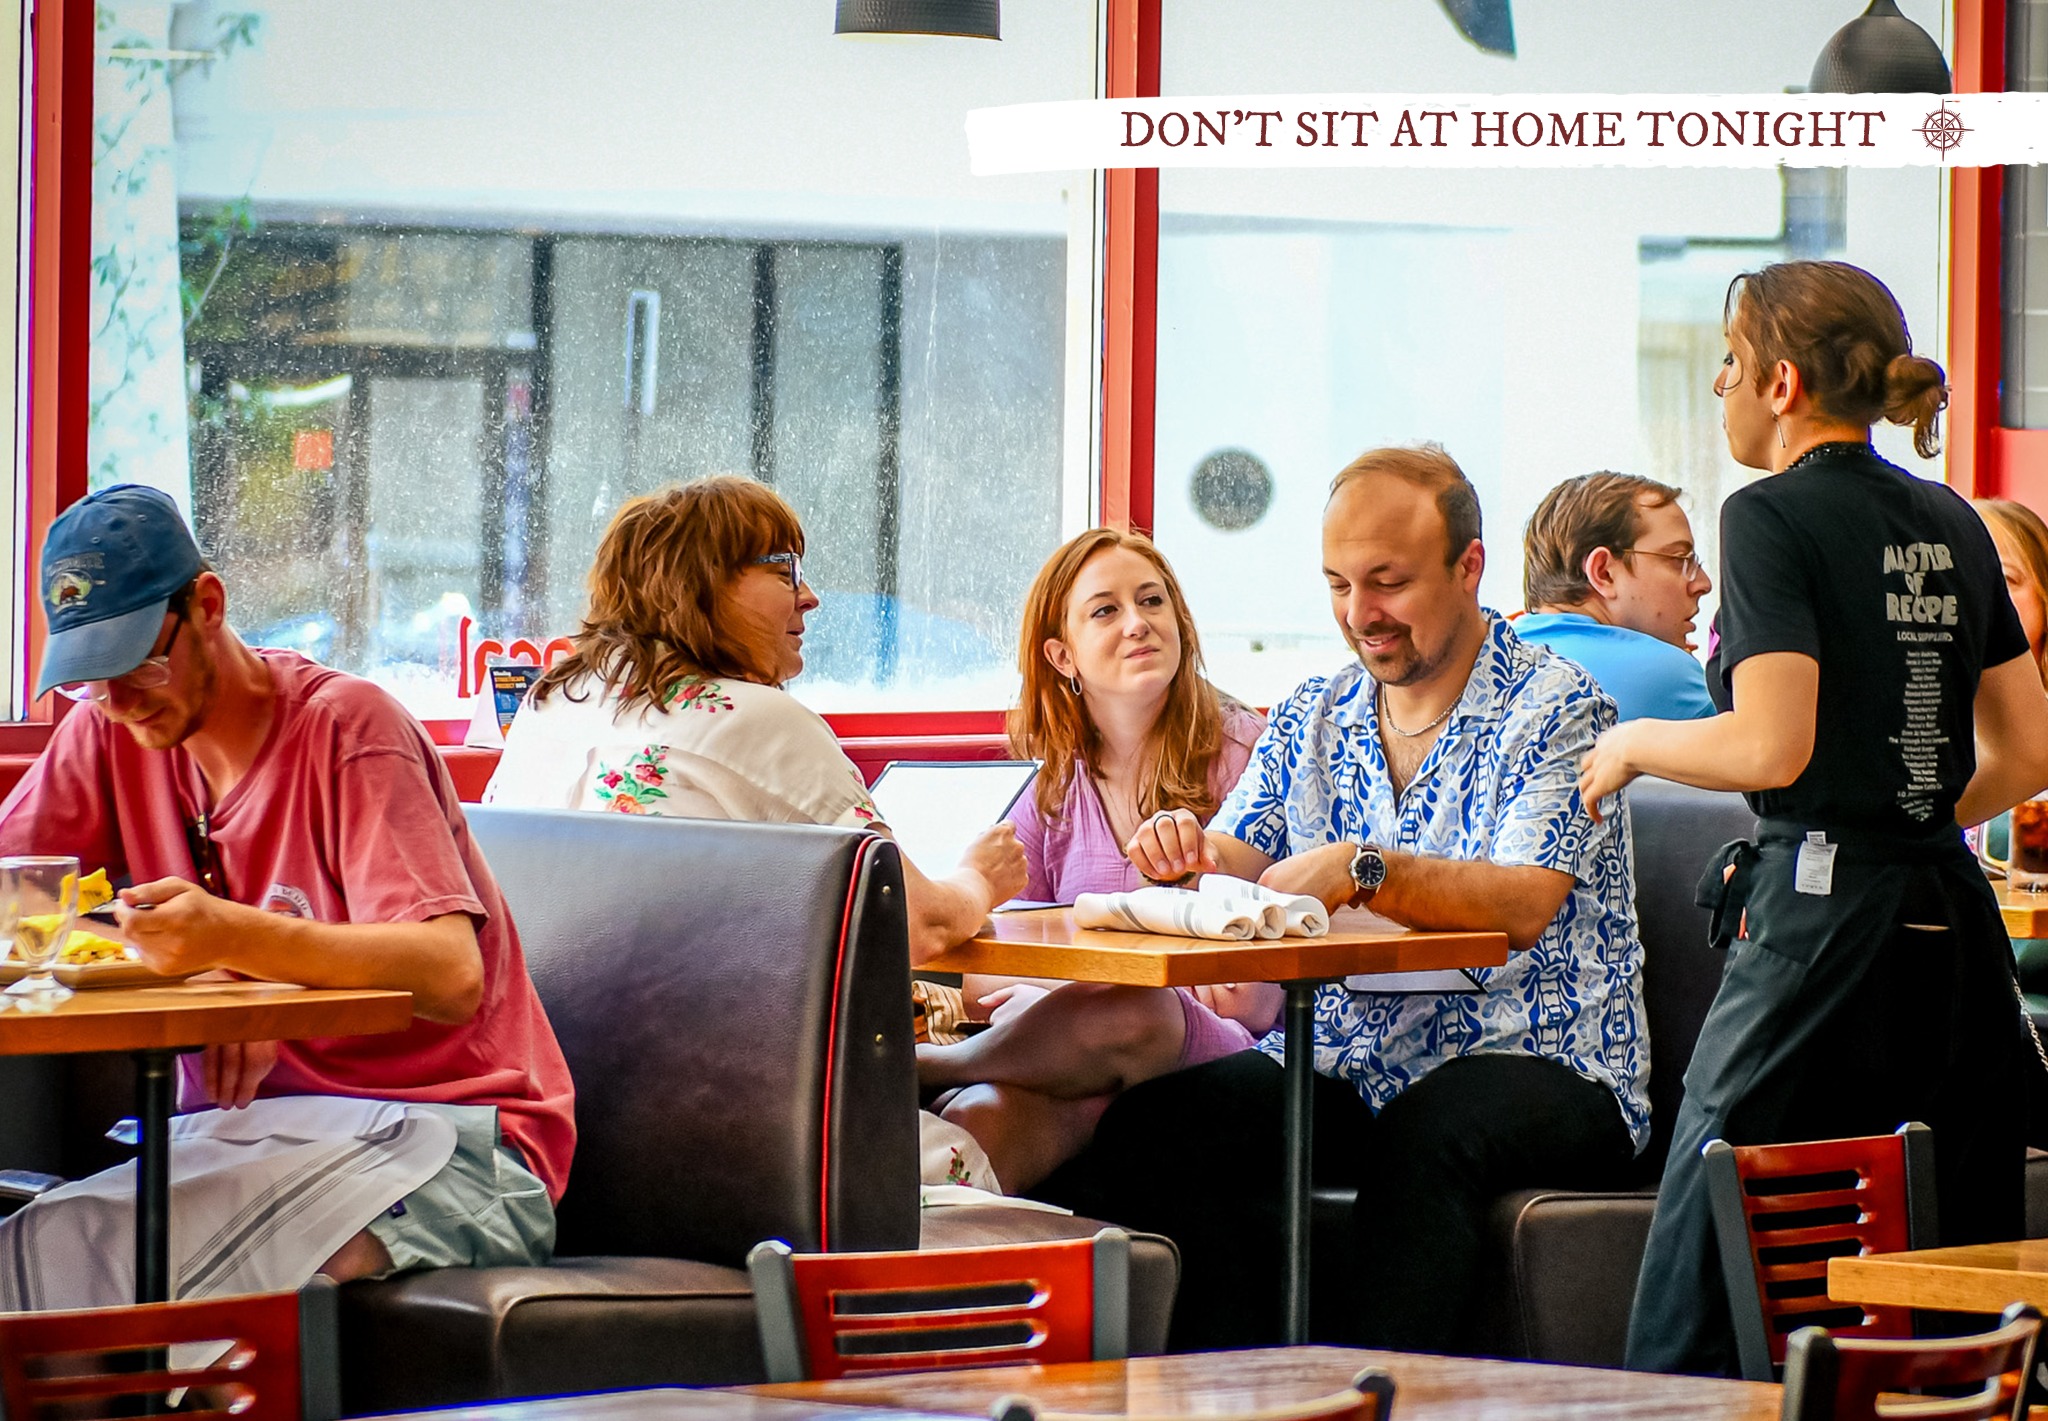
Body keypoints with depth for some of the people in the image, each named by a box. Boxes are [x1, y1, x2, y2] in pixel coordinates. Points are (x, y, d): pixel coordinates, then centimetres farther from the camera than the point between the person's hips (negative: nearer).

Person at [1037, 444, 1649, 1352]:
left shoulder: (1556, 710, -7)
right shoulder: (1312, 717, 14)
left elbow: (1524, 905, -21)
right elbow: (1244, 867, 5)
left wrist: (1362, 869, -34)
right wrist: (1192, 852, -19)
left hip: (1538, 1064, -5)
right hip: (1345, 1065, 6)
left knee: (1430, 1131, -39)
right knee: (1147, 1123, -19)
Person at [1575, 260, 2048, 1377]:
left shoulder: (1772, 517, -8)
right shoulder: (1951, 525, 13)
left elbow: (1773, 747, -17)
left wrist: (1635, 743, -1)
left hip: (1817, 921, -7)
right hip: (1954, 924, 7)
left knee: (1697, 1298, -4)